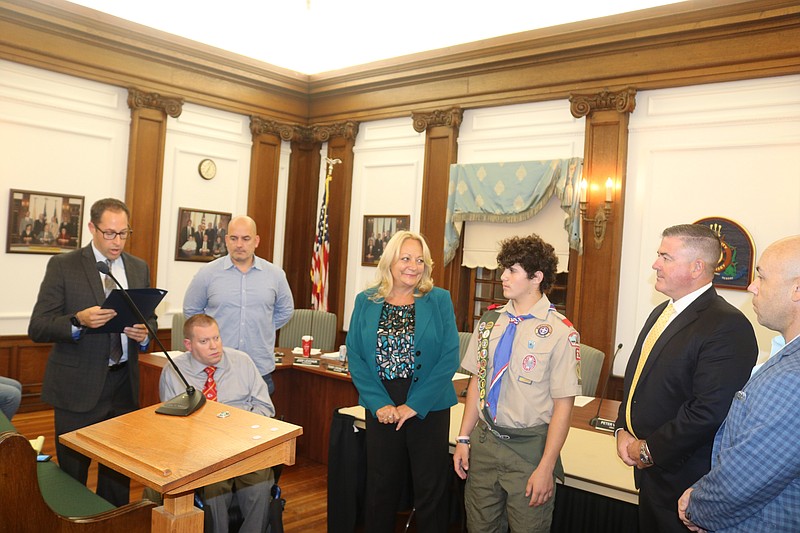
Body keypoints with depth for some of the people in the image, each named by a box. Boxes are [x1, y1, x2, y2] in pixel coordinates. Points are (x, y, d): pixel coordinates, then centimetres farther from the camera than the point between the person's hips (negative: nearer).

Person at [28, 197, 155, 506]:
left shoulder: (139, 269, 9)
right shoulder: (63, 266, -4)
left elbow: (150, 318, 16)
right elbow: (37, 328, -7)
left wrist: (144, 333, -8)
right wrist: (79, 321, -25)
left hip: (124, 385, 4)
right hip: (78, 387, -3)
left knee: (119, 472, 12)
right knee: (73, 472, 8)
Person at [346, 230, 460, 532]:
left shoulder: (439, 300, -3)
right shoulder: (366, 301, 2)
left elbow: (449, 358, -8)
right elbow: (355, 356, 0)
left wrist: (414, 405, -12)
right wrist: (380, 404, -11)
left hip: (428, 409, -1)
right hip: (381, 409, 2)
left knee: (431, 490, 9)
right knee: (380, 488, 14)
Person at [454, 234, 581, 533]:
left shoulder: (559, 332, -14)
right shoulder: (490, 322, 3)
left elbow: (563, 406, -12)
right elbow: (477, 382, 9)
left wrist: (546, 468, -12)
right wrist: (463, 439, 7)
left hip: (529, 448, -5)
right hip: (484, 441, 5)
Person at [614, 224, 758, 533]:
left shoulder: (728, 327, -21)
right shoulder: (661, 312, 8)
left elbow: (709, 411, -27)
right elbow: (635, 376, 15)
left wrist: (649, 450, -17)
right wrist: (623, 431, 2)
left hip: (682, 478, -8)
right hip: (648, 468, 8)